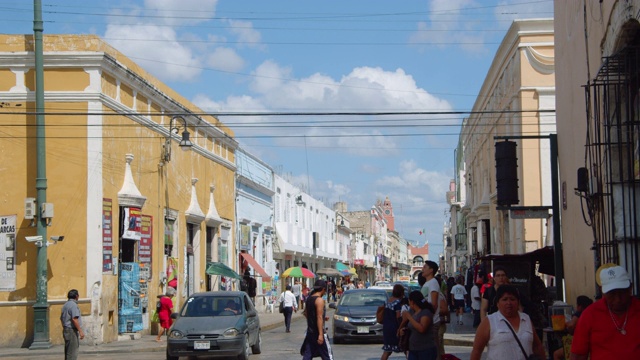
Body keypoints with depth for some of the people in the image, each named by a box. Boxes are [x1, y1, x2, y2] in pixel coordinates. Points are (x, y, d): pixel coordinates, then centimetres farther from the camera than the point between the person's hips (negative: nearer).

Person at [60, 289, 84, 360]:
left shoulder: (65, 305, 15)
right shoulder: (73, 305, -14)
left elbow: (61, 319, 21)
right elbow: (74, 319, -22)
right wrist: (80, 331, -21)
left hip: (66, 330, 10)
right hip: (72, 330, -10)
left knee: (68, 352, 13)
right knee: (72, 352, -9)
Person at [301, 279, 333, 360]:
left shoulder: (309, 299, 9)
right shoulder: (319, 300, -15)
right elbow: (319, 317, -22)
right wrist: (321, 334, -25)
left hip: (310, 331, 8)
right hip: (318, 332, -8)